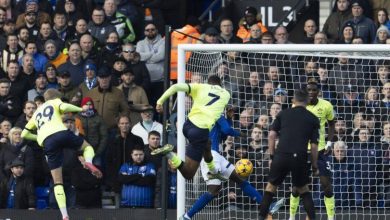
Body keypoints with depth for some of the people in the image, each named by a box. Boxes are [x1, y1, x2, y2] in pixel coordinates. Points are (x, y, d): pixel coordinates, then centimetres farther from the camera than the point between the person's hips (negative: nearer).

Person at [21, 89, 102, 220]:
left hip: (47, 143, 3)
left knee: (57, 181, 6)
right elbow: (64, 107, -3)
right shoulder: (55, 102, 22)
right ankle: (88, 161, -14)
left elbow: (24, 134, 37)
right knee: (87, 147, 24)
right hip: (60, 133, -3)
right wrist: (80, 109, 12)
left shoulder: (36, 113, 36)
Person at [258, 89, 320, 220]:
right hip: (300, 157, 0)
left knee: (271, 186, 16)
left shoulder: (283, 114, 14)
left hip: (281, 156, 0)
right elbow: (314, 145, 6)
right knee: (303, 189, 19)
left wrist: (272, 156, 10)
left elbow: (272, 135, 5)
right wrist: (314, 166, 14)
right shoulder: (313, 119, 11)